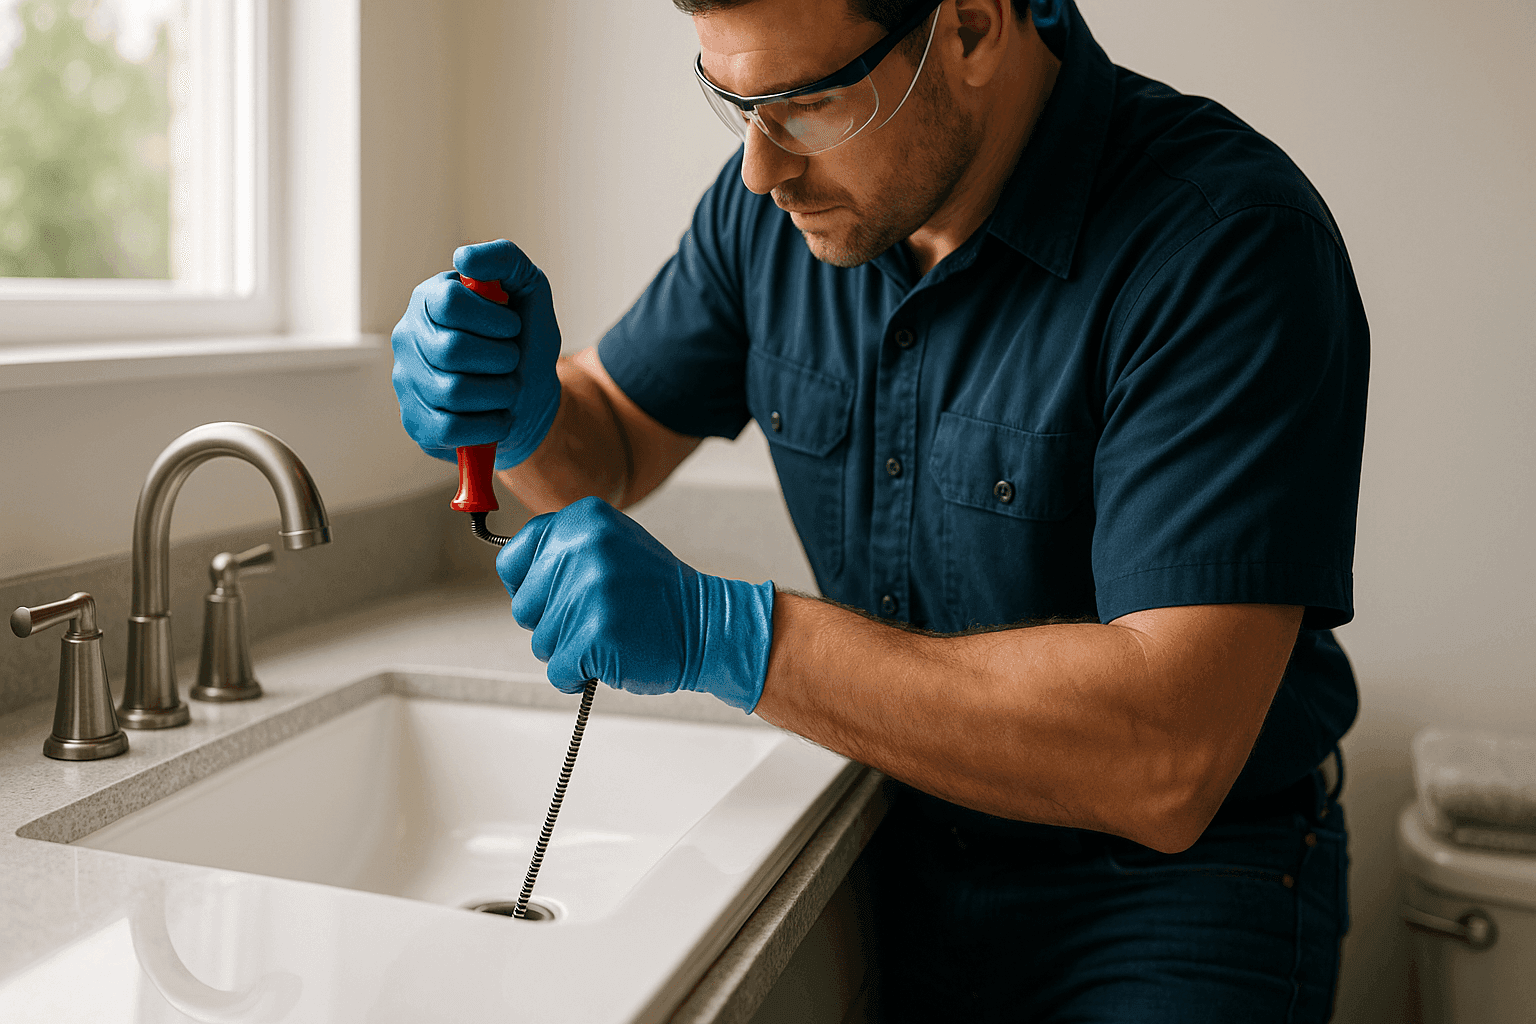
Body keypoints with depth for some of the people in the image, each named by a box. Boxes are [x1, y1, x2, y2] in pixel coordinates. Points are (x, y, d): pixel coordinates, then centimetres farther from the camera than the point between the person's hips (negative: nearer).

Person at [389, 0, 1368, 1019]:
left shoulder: (1235, 243, -24)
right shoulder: (780, 198, -4)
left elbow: (1165, 760, -31)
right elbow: (613, 439, 10)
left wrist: (728, 635, -32)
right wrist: (521, 412, -14)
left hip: (1170, 886, -5)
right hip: (904, 856, 6)